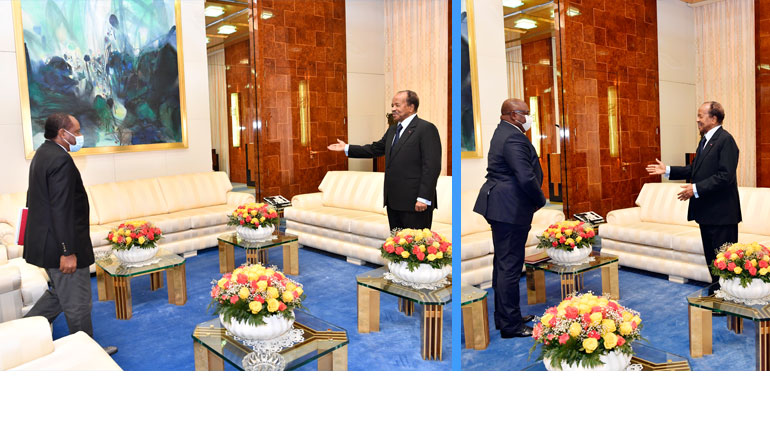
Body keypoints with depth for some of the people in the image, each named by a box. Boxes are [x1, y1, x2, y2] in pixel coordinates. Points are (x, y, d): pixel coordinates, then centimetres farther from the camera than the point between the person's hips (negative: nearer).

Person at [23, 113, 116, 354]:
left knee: (58, 293, 25)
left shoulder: (43, 154, 12)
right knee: (78, 303, 4)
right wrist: (68, 251, -24)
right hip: (60, 244, -10)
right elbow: (61, 210, -25)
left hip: (45, 241, 10)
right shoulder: (61, 160, -21)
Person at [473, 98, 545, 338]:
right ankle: (510, 326, 5)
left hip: (500, 207, 11)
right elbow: (527, 178, -24)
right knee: (510, 266, -4)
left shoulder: (502, 132, 15)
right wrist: (541, 201, -8)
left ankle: (504, 316, 30)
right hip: (511, 209, -11)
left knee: (503, 263, 17)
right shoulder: (514, 138, -17)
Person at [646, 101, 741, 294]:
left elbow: (725, 176, -22)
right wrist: (667, 170, 13)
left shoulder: (725, 140, -15)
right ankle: (716, 291, 28)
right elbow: (694, 169, 20)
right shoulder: (705, 140, 15)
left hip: (721, 212, -10)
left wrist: (696, 189, -23)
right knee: (711, 256, 17)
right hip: (706, 212, 10)